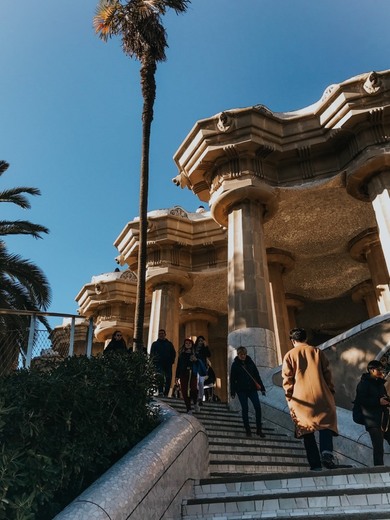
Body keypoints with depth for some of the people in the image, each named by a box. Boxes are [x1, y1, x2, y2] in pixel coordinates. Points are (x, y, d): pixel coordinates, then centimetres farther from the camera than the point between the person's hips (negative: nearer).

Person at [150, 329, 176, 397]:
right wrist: (155, 360, -6)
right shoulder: (155, 344, 15)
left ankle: (166, 394, 6)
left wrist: (171, 361, 4)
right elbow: (152, 354, 10)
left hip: (168, 364, 2)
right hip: (159, 363, -2)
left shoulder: (169, 344, 18)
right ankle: (160, 392, -23)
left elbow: (174, 353, 19)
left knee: (168, 379, -3)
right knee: (161, 377, -22)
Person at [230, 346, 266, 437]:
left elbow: (257, 375, 7)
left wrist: (262, 388, 4)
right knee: (245, 409, 1)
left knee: (258, 407, -6)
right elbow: (232, 379, -1)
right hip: (241, 390, -2)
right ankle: (247, 430, 13)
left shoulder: (250, 362, 5)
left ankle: (259, 429, 6)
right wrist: (232, 392, -4)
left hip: (252, 389, 2)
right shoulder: (235, 365, -1)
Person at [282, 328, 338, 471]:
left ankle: (315, 463, 5)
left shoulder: (289, 355, 4)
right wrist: (331, 392, 15)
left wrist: (289, 398, 4)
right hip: (320, 395, 1)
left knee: (307, 430, 7)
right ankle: (326, 452, -13)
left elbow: (287, 379, 0)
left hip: (301, 399, 0)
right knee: (326, 423, 10)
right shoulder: (317, 352, 9)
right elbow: (327, 374, 8)